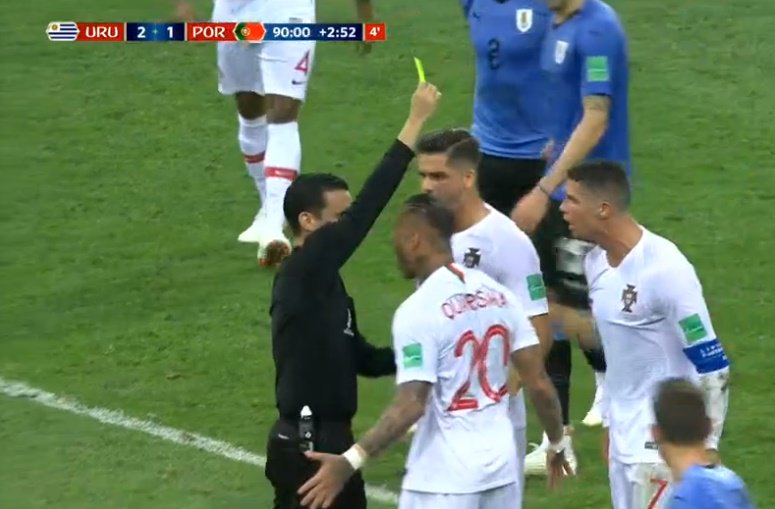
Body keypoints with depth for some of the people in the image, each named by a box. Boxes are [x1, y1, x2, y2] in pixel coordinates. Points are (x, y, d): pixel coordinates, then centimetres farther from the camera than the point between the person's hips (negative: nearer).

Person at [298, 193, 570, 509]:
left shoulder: (418, 311, -16)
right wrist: (557, 442, 20)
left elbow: (410, 405, -22)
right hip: (500, 464, 7)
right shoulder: (497, 294, 4)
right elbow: (538, 383, 5)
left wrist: (350, 462, -24)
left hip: (444, 478, -7)